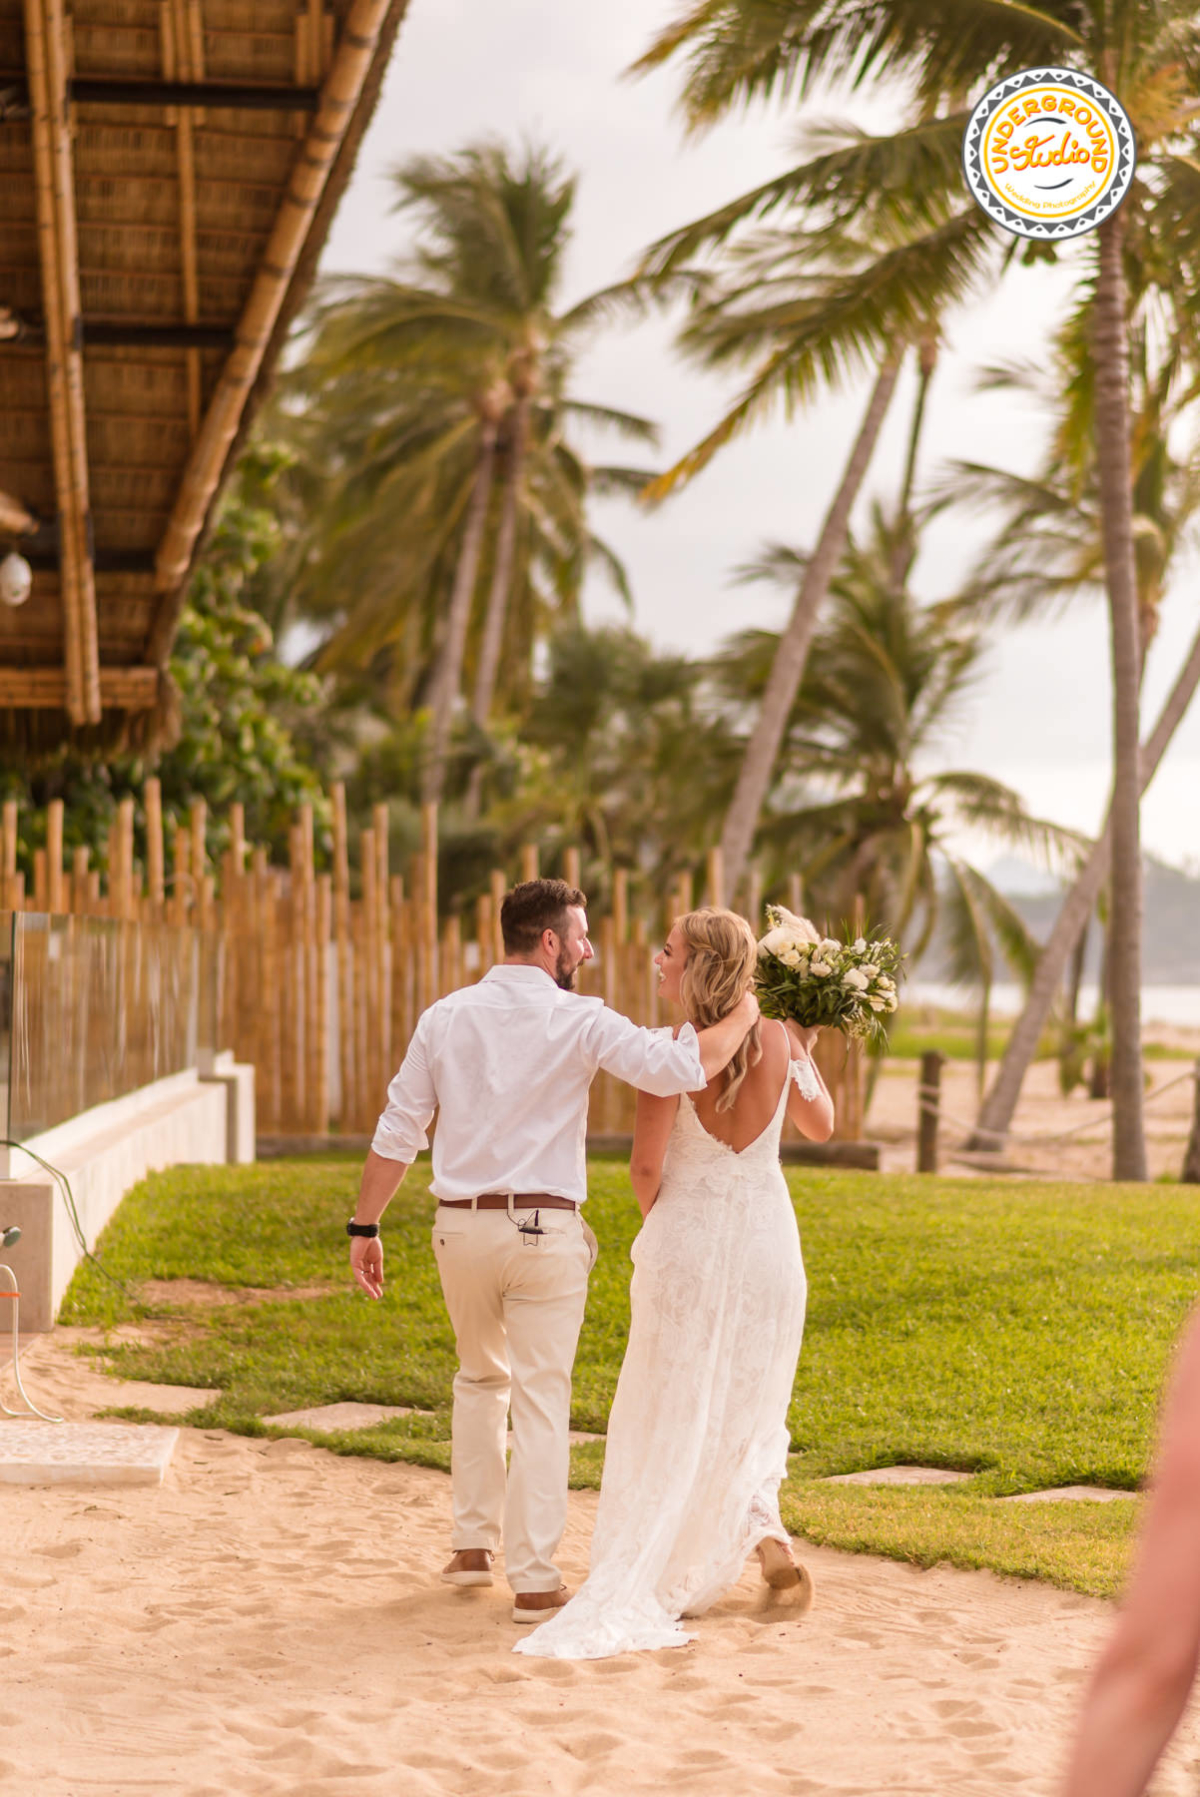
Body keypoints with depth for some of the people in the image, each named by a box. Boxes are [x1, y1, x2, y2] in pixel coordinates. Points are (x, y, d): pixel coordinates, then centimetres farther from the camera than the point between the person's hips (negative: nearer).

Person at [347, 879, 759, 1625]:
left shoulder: (445, 1017, 5)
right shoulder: (579, 1021, -7)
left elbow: (398, 1131, 5)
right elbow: (681, 1069, -18)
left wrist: (366, 1226, 10)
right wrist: (744, 1014, -2)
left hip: (461, 1226, 4)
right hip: (544, 1230, -4)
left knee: (481, 1377, 25)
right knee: (541, 1401, 2)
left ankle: (474, 1543, 25)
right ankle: (535, 1579, 2)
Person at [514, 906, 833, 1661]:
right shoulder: (778, 1042, -5)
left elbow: (647, 1164, -15)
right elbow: (822, 1125, 11)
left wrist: (656, 1223, 5)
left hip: (687, 1238, -3)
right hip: (767, 1239, 3)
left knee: (674, 1410, 10)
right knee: (746, 1403, 21)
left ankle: (662, 1579, 9)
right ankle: (764, 1527, 2)